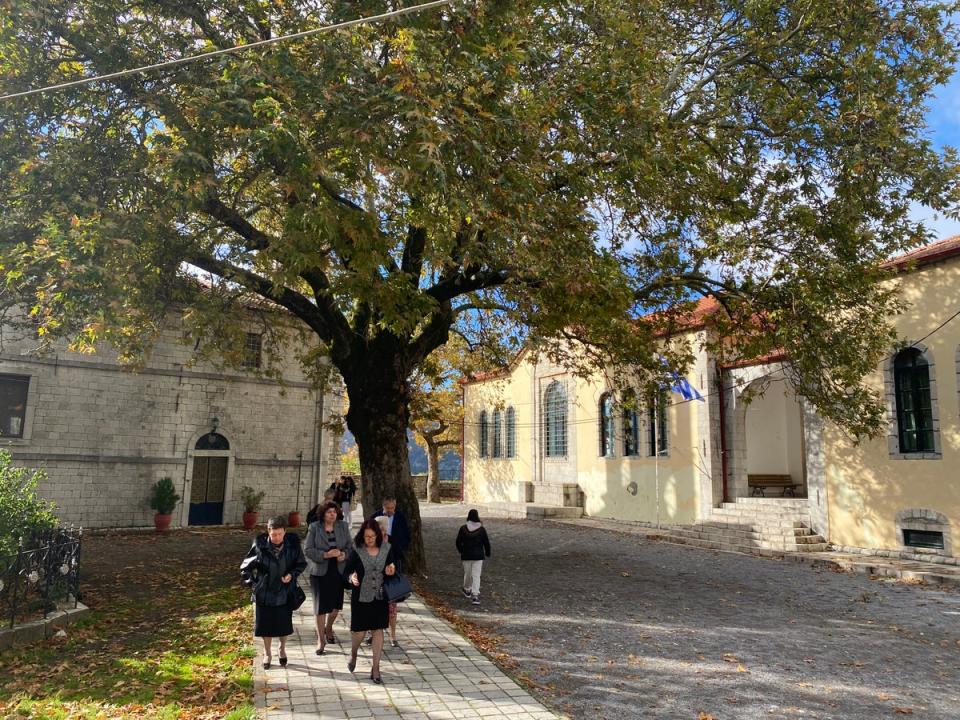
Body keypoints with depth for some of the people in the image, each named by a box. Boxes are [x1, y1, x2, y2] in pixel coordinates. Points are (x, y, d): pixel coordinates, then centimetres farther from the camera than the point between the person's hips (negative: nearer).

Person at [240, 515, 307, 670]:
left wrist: (292, 574, -14)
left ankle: (282, 649, 38)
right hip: (264, 592, 0)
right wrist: (253, 582, -4)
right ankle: (267, 653, 32)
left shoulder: (293, 544, -14)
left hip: (285, 592, 1)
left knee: (284, 624, 10)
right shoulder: (260, 545, -15)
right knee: (265, 624, 9)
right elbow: (245, 567, -1)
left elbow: (302, 563, 2)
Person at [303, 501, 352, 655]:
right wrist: (325, 555, -21)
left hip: (338, 571, 3)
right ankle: (321, 640, 15)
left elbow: (350, 546, 5)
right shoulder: (314, 527, -7)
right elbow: (307, 550, -9)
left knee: (336, 604, 11)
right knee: (321, 605, 1)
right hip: (320, 572, -3)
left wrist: (344, 554, -16)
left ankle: (328, 628, 41)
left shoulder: (343, 526, 2)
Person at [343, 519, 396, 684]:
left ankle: (375, 669, 15)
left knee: (378, 630, 4)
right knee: (359, 630, 5)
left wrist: (391, 570, -15)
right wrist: (351, 578, -31)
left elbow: (393, 567, 9)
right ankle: (353, 654, 39)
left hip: (380, 597, 2)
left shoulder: (386, 548, -4)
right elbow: (346, 572, -9)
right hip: (361, 596, -2)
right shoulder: (356, 550, -11)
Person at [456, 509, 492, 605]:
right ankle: (475, 595, -10)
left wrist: (461, 551, 17)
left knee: (467, 574, 19)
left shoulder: (463, 528, -7)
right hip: (478, 556, -1)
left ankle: (467, 590, 39)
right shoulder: (481, 529, -7)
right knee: (476, 575, -1)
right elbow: (486, 542, -2)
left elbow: (458, 542, -1)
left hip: (466, 556, 1)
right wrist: (487, 553, 15)